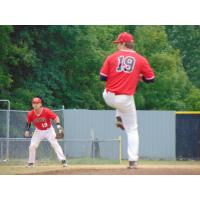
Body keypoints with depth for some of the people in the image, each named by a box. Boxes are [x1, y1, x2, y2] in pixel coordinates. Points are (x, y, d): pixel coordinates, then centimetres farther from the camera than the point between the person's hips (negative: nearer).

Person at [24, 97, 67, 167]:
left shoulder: (46, 111, -26)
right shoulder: (31, 114, -17)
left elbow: (55, 117, -22)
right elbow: (29, 122, 3)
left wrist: (58, 125, -37)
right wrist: (27, 130, -5)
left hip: (49, 130, -3)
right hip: (38, 131, 3)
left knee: (55, 144, -13)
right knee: (32, 146, -5)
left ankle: (63, 160, -12)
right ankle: (31, 162, 11)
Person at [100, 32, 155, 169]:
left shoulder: (112, 57, -2)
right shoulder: (141, 60, -1)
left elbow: (102, 77, 0)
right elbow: (151, 79, 3)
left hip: (109, 97, 1)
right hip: (126, 100, -1)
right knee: (132, 129, 10)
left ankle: (119, 119, 25)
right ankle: (133, 161, 0)